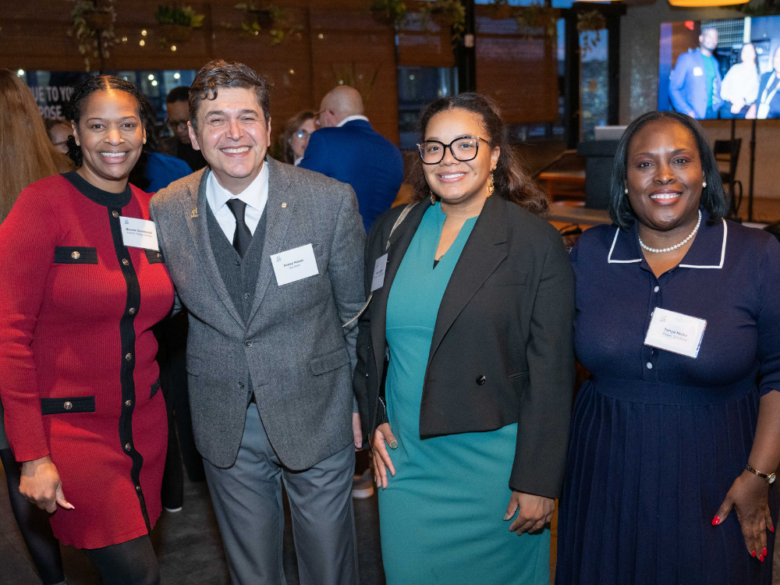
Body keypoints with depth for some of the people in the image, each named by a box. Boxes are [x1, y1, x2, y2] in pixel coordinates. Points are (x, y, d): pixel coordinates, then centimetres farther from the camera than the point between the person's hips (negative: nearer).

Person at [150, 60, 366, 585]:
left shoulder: (332, 200, -13)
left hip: (316, 414, -1)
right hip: (224, 423, 2)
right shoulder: (166, 212, -7)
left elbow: (355, 310, -3)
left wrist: (359, 400, 1)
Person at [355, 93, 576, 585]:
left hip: (492, 466, -4)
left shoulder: (537, 242, -10)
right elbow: (370, 334, 14)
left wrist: (537, 481, -11)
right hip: (404, 458, 4)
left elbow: (551, 372, -11)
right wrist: (375, 417, 5)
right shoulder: (391, 231, 4)